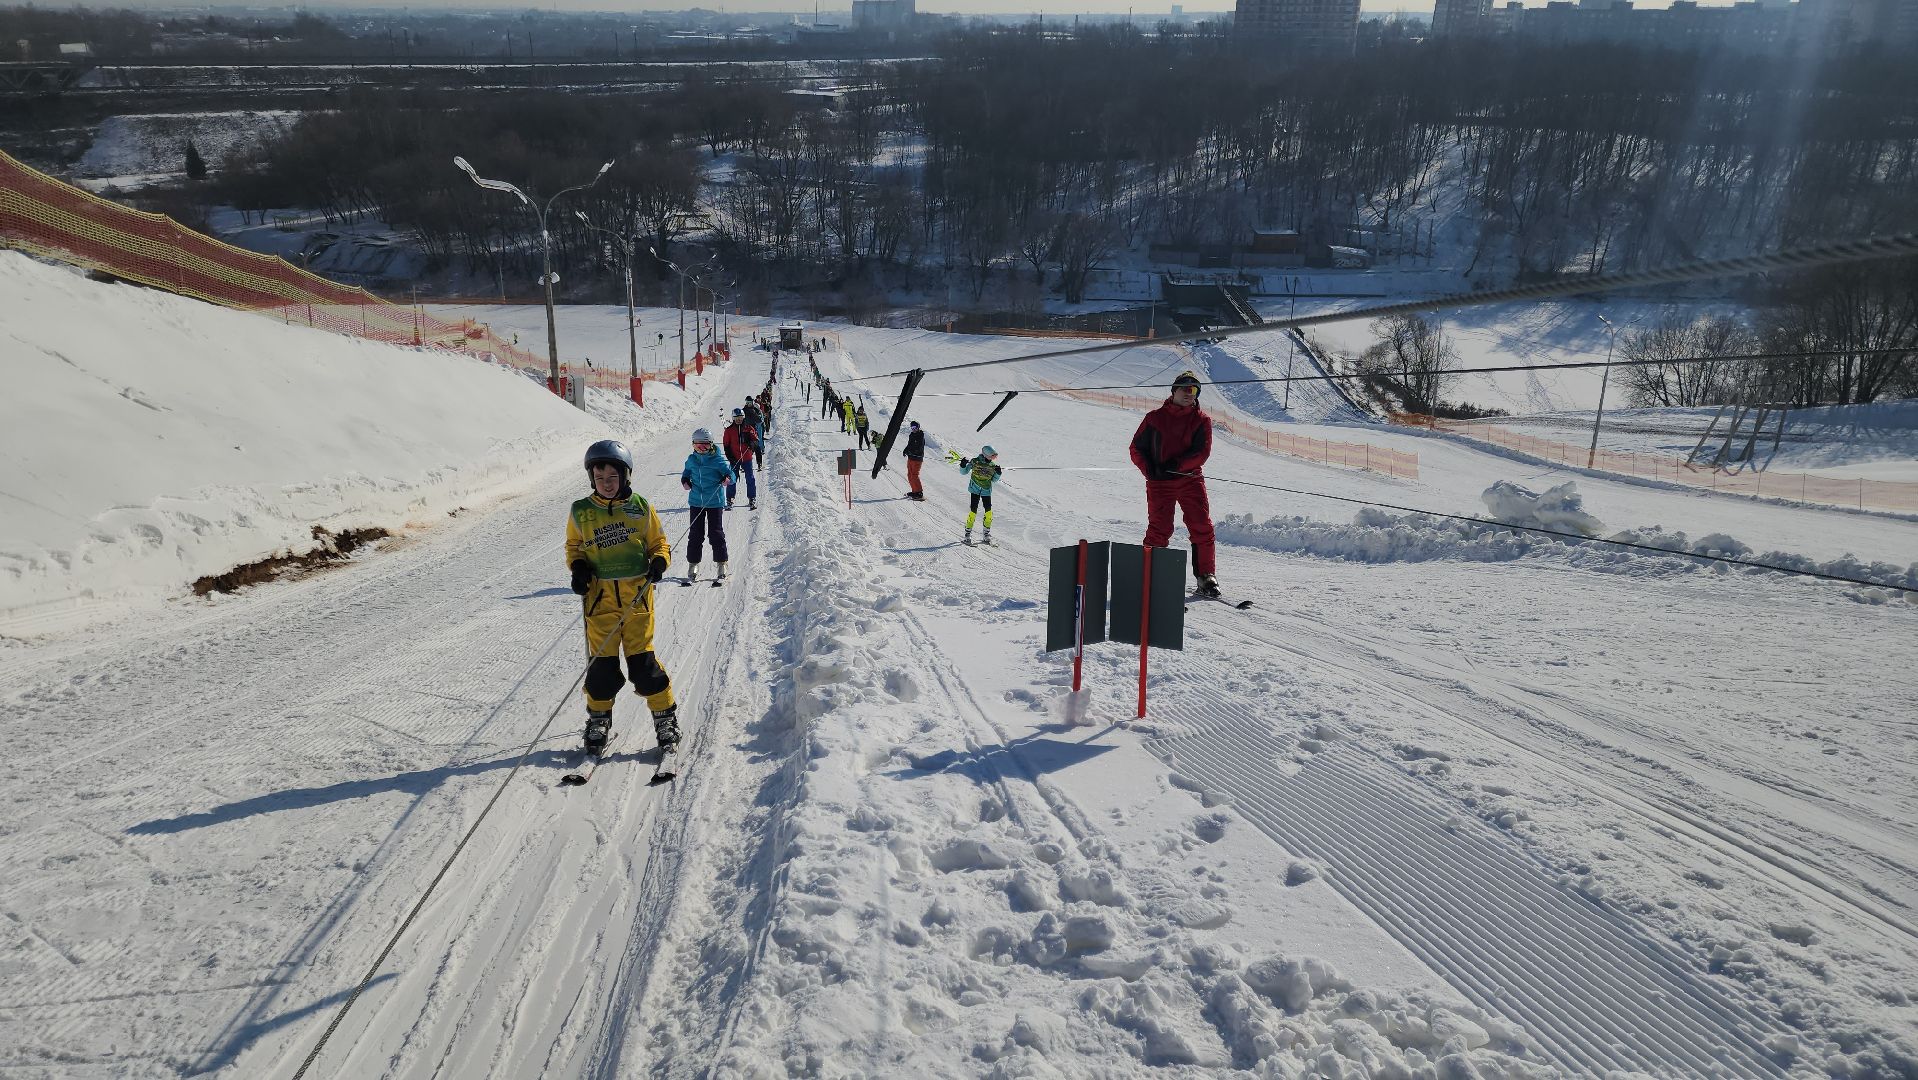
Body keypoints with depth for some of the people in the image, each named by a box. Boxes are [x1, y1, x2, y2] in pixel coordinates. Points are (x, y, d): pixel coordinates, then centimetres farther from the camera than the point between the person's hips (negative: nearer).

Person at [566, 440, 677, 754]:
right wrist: (578, 567, -2)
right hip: (599, 596, 1)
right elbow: (573, 548, 18)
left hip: (637, 596, -1)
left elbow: (659, 544, 10)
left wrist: (659, 562, -11)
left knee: (642, 660, -2)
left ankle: (665, 715, 13)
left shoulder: (641, 508, 1)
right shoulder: (580, 513, 4)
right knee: (602, 663, 4)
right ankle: (599, 719, 23)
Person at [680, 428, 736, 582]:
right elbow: (686, 473, 21)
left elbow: (731, 473, -6)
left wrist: (728, 479, -29)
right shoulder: (691, 459, 5)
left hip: (715, 502, -3)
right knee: (695, 534, 6)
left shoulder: (717, 460, -7)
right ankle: (693, 565, 15)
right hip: (696, 502, 4)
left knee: (716, 533, 0)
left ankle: (722, 565, 9)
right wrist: (685, 481, -1)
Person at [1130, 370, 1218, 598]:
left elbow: (1202, 453, -5)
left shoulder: (1201, 420, 6)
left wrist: (1176, 464, -18)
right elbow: (1137, 448, 8)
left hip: (1190, 479, 1)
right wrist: (1149, 469, -9)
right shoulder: (1155, 417, 6)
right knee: (1159, 530, -7)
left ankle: (1206, 576, 6)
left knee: (1202, 527, -4)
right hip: (1159, 482, -1)